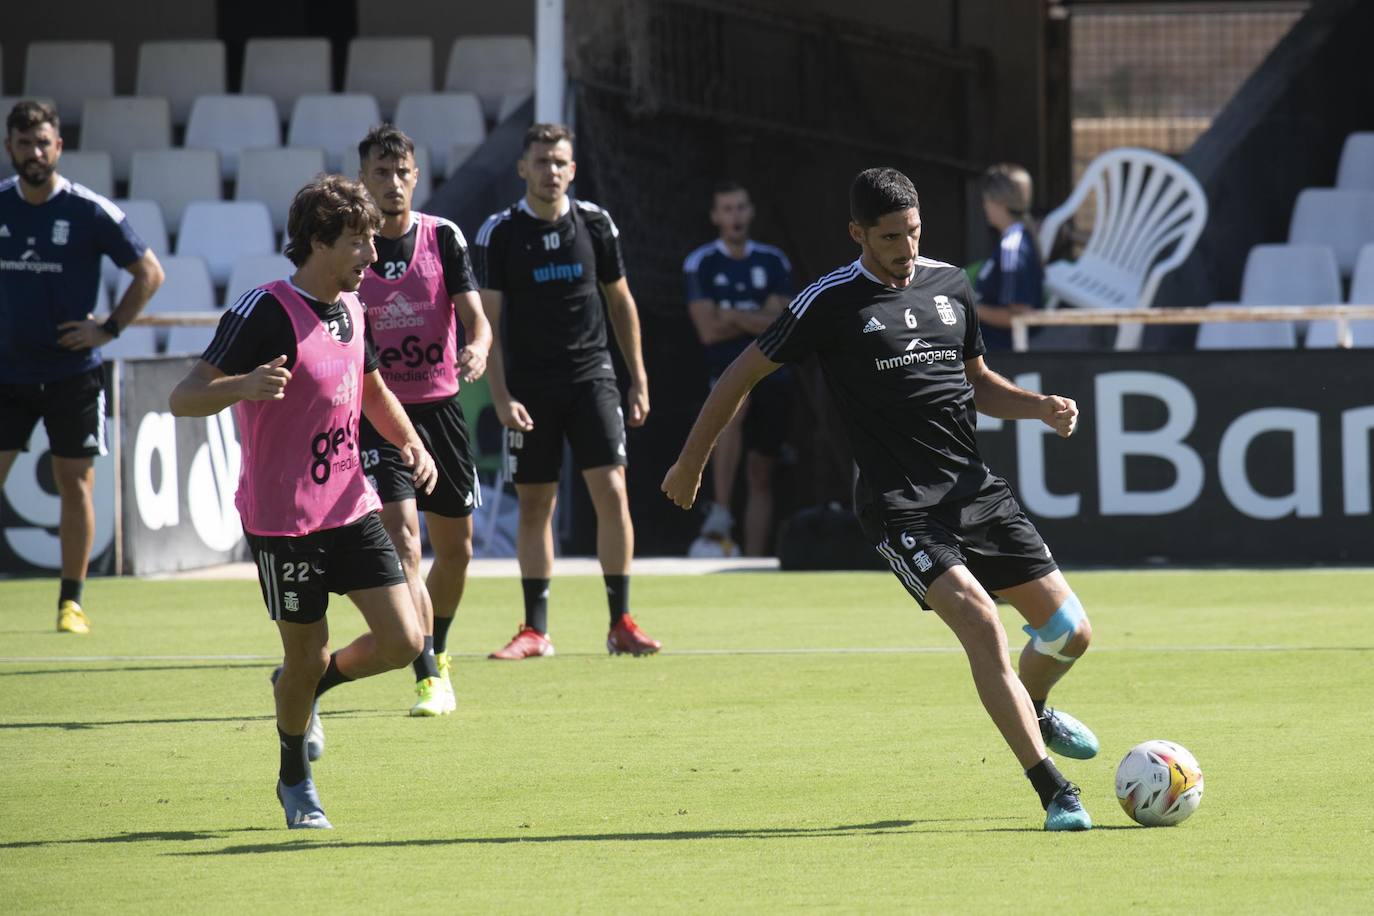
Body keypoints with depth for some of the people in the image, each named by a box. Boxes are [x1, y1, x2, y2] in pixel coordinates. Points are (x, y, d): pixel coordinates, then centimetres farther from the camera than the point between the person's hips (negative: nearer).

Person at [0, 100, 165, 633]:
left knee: (75, 484, 1)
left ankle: (71, 602, 10)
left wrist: (109, 329, -7)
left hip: (72, 370, -2)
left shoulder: (90, 212, -8)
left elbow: (149, 273, 0)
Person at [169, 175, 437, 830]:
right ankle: (295, 782, 29)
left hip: (351, 505, 6)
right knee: (306, 656, 3)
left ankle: (309, 683, 27)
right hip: (282, 520, -6)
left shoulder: (351, 309, 7)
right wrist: (241, 386, -40)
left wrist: (411, 443, 8)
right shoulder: (265, 311, -17)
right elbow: (184, 398, -20)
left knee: (402, 641, -4)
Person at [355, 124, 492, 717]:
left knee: (455, 550, 12)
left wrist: (477, 349, -28)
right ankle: (430, 680, -20)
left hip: (439, 406, 3)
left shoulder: (443, 237, 0)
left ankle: (437, 650, 38)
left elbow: (475, 315, -6)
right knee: (402, 539, -18)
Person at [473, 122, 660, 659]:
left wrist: (639, 380, 10)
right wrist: (501, 398, -11)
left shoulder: (594, 223, 3)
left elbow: (621, 302, 13)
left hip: (591, 377, 1)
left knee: (611, 492, -10)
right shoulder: (499, 233, -3)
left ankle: (620, 623, -3)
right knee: (534, 504, 3)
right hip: (530, 388, -1)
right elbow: (488, 322, -3)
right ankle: (535, 630, 12)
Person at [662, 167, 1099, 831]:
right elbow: (744, 373, 4)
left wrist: (1039, 406, 6)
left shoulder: (950, 285, 11)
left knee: (1069, 632, 3)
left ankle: (1034, 713, 39)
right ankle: (1053, 793, -25)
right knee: (978, 620, -25)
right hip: (898, 501, -6)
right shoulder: (831, 302, -5)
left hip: (975, 489, 6)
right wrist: (691, 462, 8)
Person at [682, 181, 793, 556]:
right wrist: (757, 320, -1)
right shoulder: (701, 264, 2)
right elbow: (708, 331, -6)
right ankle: (720, 512, -37)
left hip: (772, 373, 3)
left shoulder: (774, 262, 9)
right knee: (733, 408, -37)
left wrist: (732, 317, -5)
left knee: (760, 473, 3)